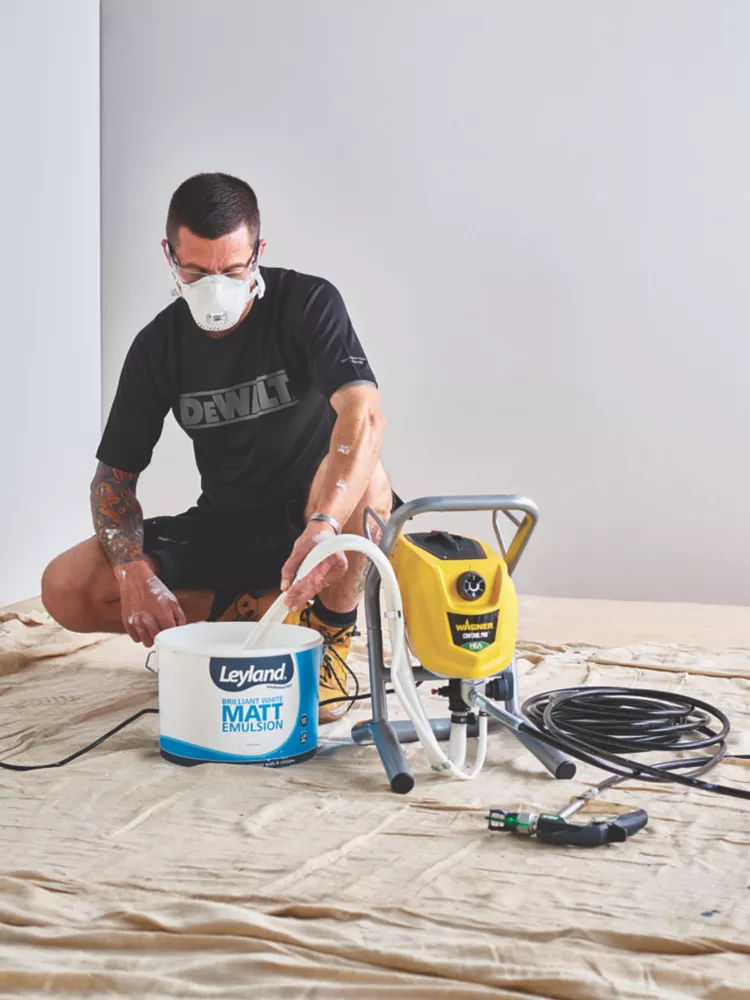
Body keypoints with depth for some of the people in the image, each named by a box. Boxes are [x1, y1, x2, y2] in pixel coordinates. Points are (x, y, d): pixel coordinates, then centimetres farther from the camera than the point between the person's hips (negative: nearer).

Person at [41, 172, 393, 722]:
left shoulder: (308, 303, -15)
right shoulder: (158, 346, -3)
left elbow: (364, 414, -33)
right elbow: (115, 475, 1)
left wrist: (324, 526, -50)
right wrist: (135, 571, -19)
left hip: (315, 515, -3)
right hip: (223, 529, 4)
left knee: (364, 476, -39)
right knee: (66, 588, -14)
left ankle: (332, 634, -12)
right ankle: (260, 612, -3)